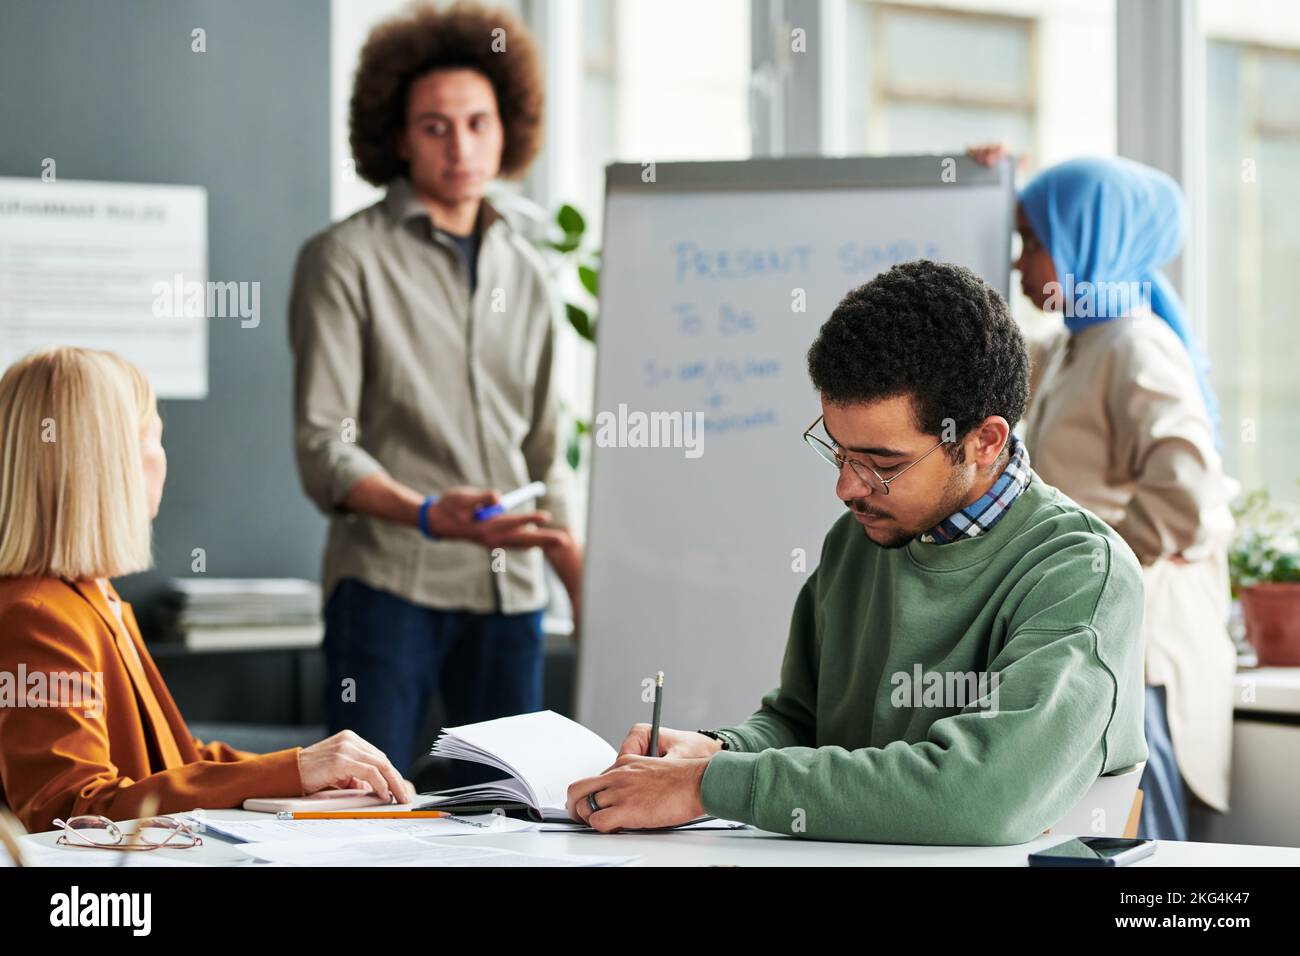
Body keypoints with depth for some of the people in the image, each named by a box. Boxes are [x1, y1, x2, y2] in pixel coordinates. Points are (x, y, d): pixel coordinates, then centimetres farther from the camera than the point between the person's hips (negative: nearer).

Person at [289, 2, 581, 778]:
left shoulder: (526, 275, 16)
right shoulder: (346, 259, -1)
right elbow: (324, 449, -9)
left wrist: (588, 592, 13)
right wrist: (429, 514, -25)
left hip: (511, 592, 5)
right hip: (389, 580, -5)